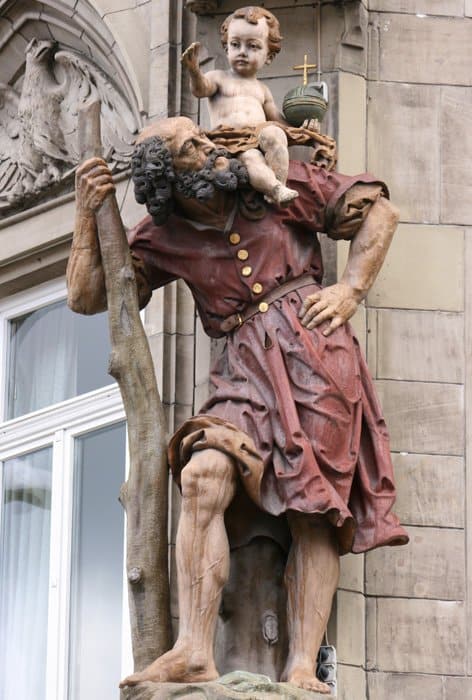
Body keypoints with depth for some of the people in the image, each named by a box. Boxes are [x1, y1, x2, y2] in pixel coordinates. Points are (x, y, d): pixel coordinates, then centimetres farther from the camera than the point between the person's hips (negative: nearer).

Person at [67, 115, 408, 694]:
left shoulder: (278, 188, 7)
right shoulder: (164, 239, 12)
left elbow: (378, 211, 13)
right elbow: (85, 296, 11)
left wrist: (350, 291, 1)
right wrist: (88, 213, 2)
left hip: (313, 349, -2)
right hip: (246, 368, 2)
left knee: (315, 511, -11)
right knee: (204, 475, -24)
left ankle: (301, 668, -17)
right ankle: (194, 653, -31)